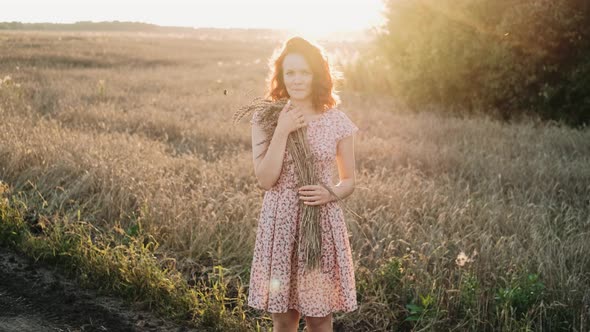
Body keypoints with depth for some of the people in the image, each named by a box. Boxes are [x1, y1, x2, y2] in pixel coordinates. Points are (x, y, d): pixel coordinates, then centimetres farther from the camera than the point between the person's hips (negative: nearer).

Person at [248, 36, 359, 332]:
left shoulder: (338, 122, -1)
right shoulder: (265, 119, -2)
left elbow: (348, 181, 8)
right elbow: (265, 180, -11)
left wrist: (330, 193, -14)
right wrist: (281, 131, -16)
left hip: (323, 223, 0)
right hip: (280, 223, 0)